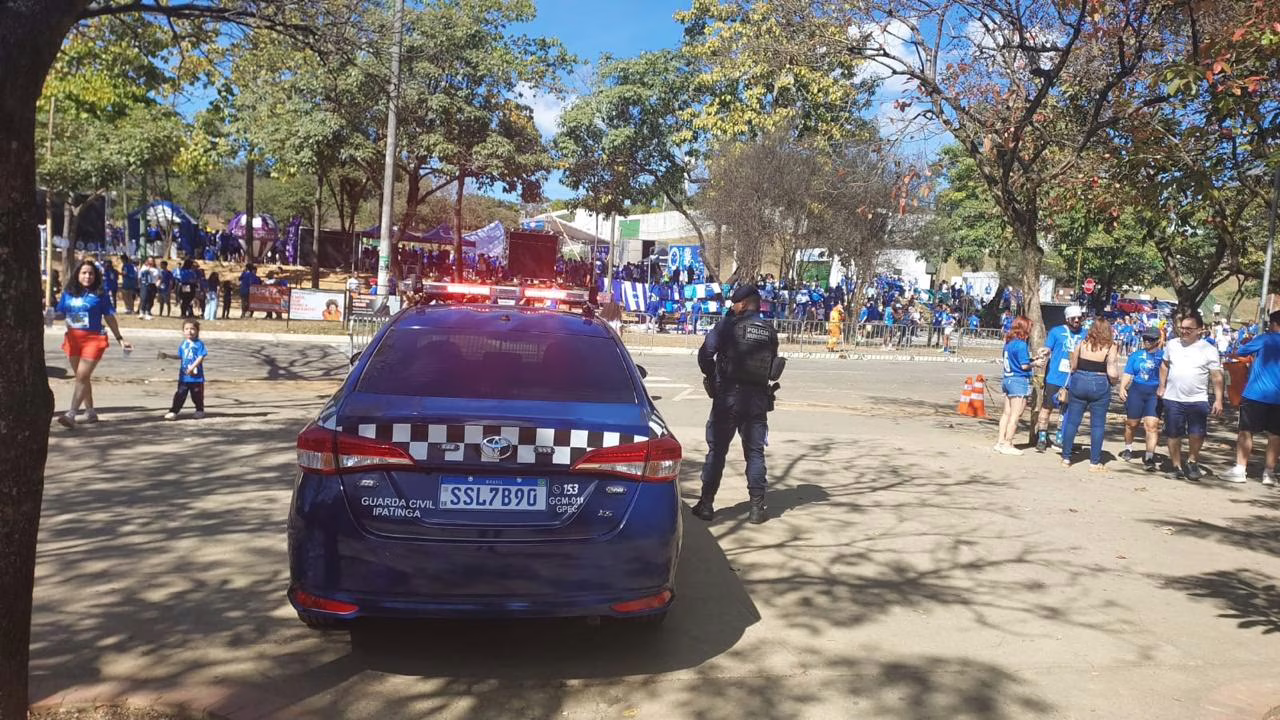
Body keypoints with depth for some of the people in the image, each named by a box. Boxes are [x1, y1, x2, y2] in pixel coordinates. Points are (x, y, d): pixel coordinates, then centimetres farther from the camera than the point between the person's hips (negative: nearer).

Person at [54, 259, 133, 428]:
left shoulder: (100, 294, 0)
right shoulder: (68, 293, 8)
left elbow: (109, 318, 4)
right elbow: (60, 314, 11)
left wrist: (120, 339, 5)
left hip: (93, 339, -5)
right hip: (73, 339, 5)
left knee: (82, 376, -12)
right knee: (82, 377, 13)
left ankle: (71, 414, -16)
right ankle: (90, 412, 25)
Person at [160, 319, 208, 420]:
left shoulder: (199, 343, -9)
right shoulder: (183, 344, 9)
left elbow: (201, 357, -15)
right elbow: (180, 356, 20)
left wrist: (192, 367, -22)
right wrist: (168, 356, 14)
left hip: (196, 376, -4)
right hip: (183, 376, 4)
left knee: (197, 395, 9)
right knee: (180, 395, 2)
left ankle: (200, 410, 26)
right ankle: (173, 411, 4)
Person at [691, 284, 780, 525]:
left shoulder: (728, 324, -8)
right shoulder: (770, 331, 5)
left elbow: (705, 353, -15)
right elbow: (772, 366, 7)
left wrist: (711, 376, 2)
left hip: (728, 395, -3)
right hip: (758, 396, 3)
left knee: (717, 450, 5)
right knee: (755, 452, 10)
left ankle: (706, 504, 8)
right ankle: (757, 507, 10)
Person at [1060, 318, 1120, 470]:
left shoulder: (1081, 344, 0)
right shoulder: (1110, 348, -7)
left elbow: (1073, 367, 4)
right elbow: (1112, 373, -14)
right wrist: (1115, 380, 8)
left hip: (1078, 383, 2)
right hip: (1100, 385, -2)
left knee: (1072, 421, 9)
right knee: (1097, 425, 6)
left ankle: (1066, 458, 12)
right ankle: (1094, 462, 8)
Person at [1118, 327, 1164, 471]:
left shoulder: (1163, 355, 2)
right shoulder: (1136, 355, 11)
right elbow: (1127, 374, 10)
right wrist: (1122, 388, -4)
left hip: (1155, 393, -3)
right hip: (1136, 391, 3)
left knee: (1152, 425, -11)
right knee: (1131, 423, 12)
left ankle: (1149, 457, -8)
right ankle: (1128, 449, 35)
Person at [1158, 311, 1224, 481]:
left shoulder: (1209, 350, -4)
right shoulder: (1172, 345, 6)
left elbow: (1217, 376, -4)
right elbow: (1165, 365, 20)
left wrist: (1218, 400, -9)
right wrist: (1162, 386, 14)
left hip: (1197, 400, -3)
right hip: (1173, 399, 3)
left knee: (1197, 434, -7)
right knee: (1174, 435, 6)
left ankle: (1193, 461, 18)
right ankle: (1177, 466, 20)